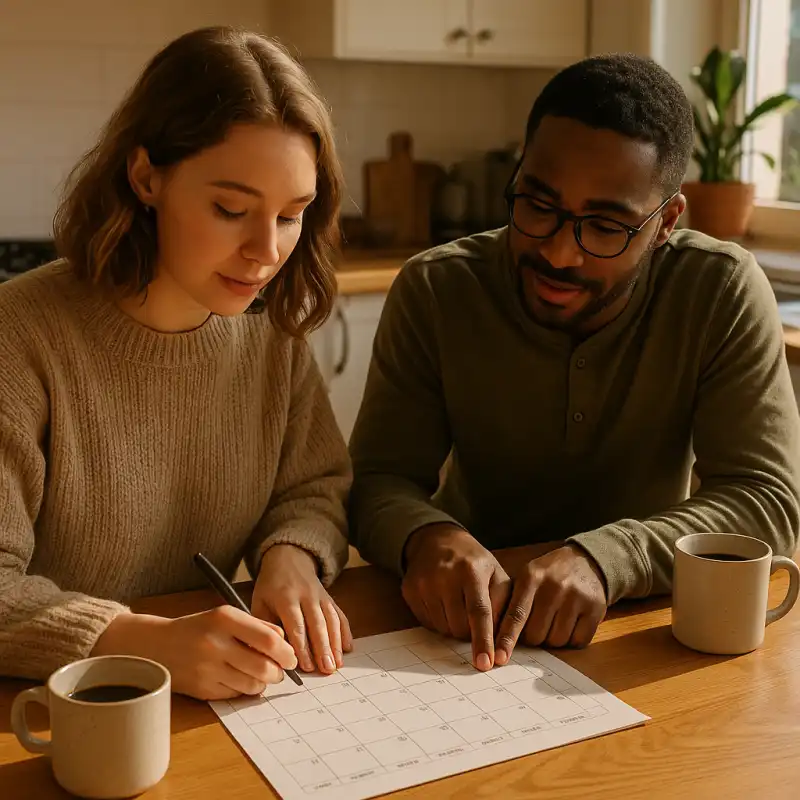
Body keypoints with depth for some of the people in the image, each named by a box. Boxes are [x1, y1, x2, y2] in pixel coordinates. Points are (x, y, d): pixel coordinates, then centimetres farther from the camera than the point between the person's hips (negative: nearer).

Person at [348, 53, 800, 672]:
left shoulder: (724, 292, -12)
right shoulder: (434, 291, -10)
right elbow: (379, 479, -9)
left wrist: (602, 559, -34)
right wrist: (426, 537, -34)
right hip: (465, 620, 1)